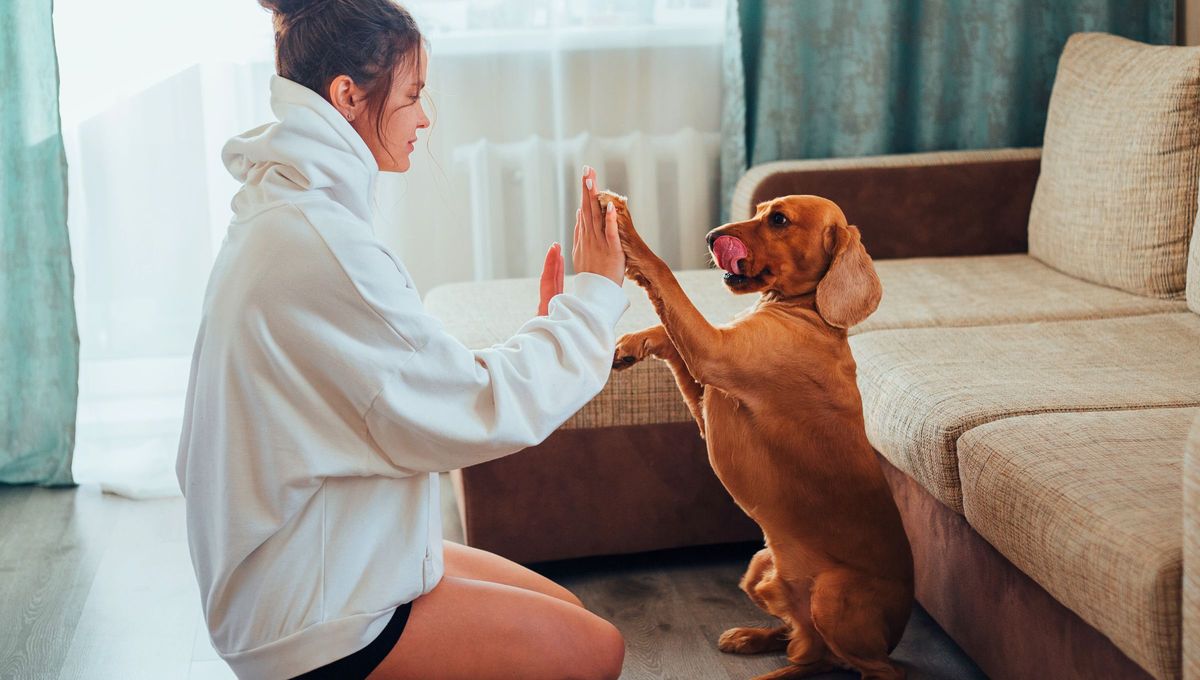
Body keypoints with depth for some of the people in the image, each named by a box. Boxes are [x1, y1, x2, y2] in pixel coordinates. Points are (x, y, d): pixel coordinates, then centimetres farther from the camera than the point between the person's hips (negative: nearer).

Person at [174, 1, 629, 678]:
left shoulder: (281, 215, 8)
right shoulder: (319, 243, -25)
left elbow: (413, 390, 8)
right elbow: (478, 414, -21)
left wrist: (544, 326, 5)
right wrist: (594, 295, -10)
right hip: (311, 624, -10)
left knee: (562, 608, 16)